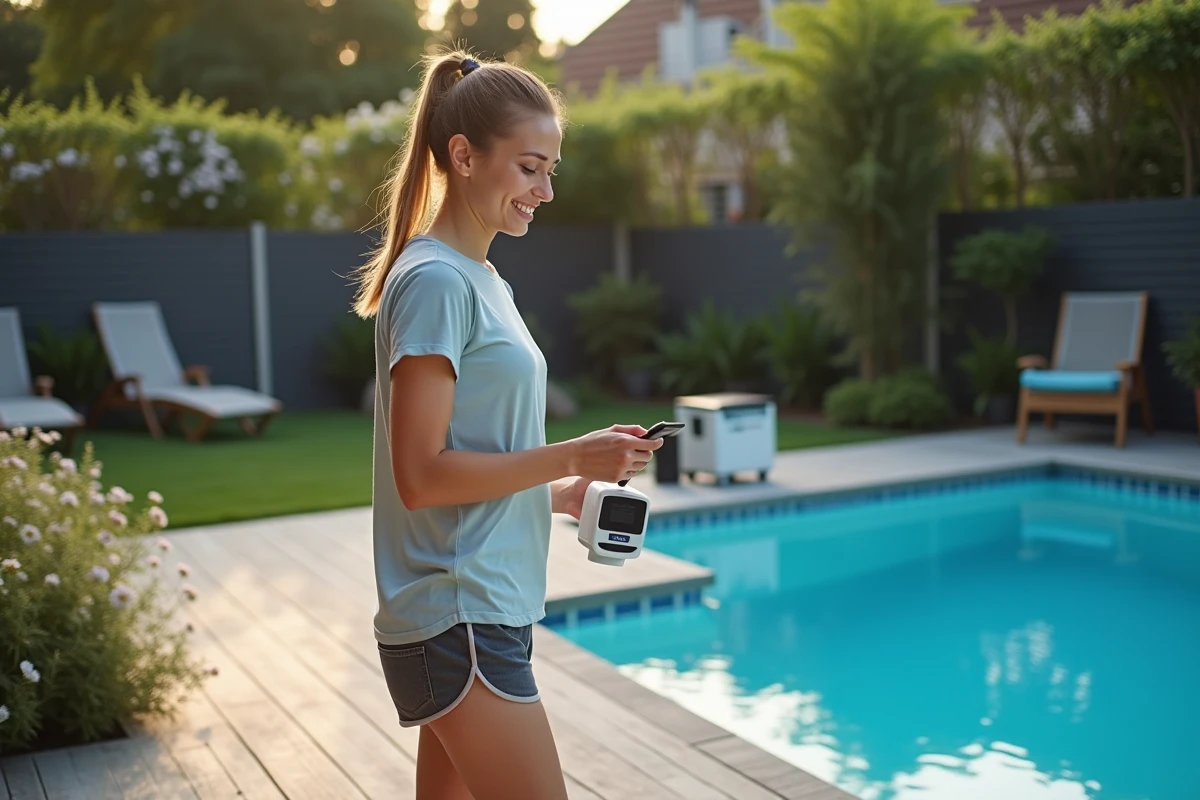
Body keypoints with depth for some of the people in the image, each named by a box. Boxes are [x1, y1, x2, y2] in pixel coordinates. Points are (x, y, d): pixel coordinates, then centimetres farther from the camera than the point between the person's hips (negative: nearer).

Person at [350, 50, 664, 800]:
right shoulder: (437, 281, -14)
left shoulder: (481, 280, 14)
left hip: (481, 614, 9)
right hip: (458, 623, -9)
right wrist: (570, 458, -17)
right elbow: (419, 476, -18)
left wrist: (562, 495, 4)